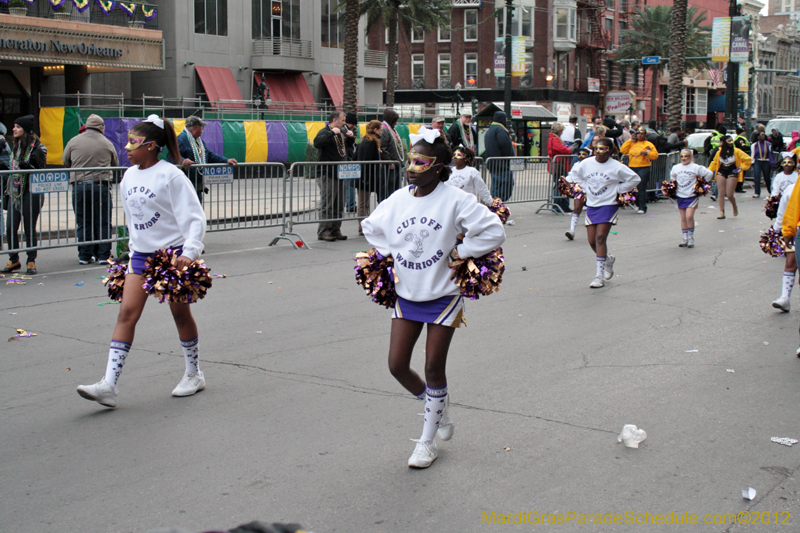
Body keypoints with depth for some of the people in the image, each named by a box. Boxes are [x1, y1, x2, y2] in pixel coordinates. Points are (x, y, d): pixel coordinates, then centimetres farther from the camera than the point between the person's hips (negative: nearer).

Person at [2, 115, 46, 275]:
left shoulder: (37, 148, -9)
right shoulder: (15, 146, 14)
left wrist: (28, 166, -28)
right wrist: (7, 191, 19)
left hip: (31, 193, -6)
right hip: (14, 193, 6)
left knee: (29, 228, 0)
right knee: (10, 228, 2)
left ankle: (31, 261, 11)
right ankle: (13, 260, 14)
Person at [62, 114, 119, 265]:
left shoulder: (74, 141, 1)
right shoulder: (107, 143, 1)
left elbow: (65, 161, 10)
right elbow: (115, 164, 10)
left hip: (79, 186, 1)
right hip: (101, 185, -1)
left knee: (83, 223, 8)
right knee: (103, 223, 6)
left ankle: (84, 256, 10)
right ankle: (104, 255, 8)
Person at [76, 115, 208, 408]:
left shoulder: (170, 176, -12)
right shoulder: (129, 176, 8)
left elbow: (194, 217, -14)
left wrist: (190, 252, -23)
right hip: (141, 255, 6)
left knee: (180, 314, 6)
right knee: (127, 313, -5)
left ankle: (194, 375, 25)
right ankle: (109, 385, -11)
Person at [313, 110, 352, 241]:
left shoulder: (342, 132, 17)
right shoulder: (325, 132, -8)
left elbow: (349, 146, 34)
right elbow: (317, 142, -29)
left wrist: (350, 136, 13)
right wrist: (332, 133, -26)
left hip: (340, 175, 8)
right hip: (327, 175, -8)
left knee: (339, 205, 11)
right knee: (327, 205, -8)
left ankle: (335, 230, 18)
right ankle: (323, 232, -5)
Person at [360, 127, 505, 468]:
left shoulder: (456, 200, -14)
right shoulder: (397, 200, 0)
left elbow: (494, 231, -13)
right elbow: (370, 228, 19)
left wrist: (461, 252, -11)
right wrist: (391, 253, 9)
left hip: (442, 295, -4)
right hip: (406, 295, 5)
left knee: (434, 367, 1)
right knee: (397, 365, 1)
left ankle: (428, 441, 18)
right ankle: (437, 405, 31)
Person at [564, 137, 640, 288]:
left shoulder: (617, 167, -8)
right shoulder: (586, 163, -1)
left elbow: (635, 179, 2)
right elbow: (573, 176, 17)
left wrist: (618, 189, -2)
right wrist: (585, 188, 7)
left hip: (608, 205, -4)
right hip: (591, 205, 4)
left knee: (600, 238, -14)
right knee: (592, 241, 4)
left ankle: (599, 276, -9)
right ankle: (608, 259, 35)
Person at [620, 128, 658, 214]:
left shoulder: (648, 144, 6)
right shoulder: (632, 143, 15)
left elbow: (655, 155, 0)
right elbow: (622, 150, 4)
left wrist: (647, 153, -17)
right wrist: (630, 141, 3)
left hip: (643, 168, -4)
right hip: (632, 167, 4)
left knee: (642, 188, -10)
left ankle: (642, 207, -9)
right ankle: (638, 205, 17)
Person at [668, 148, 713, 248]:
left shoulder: (695, 167, -7)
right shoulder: (675, 168, 7)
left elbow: (709, 174, -3)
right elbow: (672, 177, 28)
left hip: (692, 196, -5)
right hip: (680, 196, 5)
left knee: (689, 216, -16)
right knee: (683, 218, 6)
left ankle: (691, 238, -2)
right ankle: (685, 239, 13)